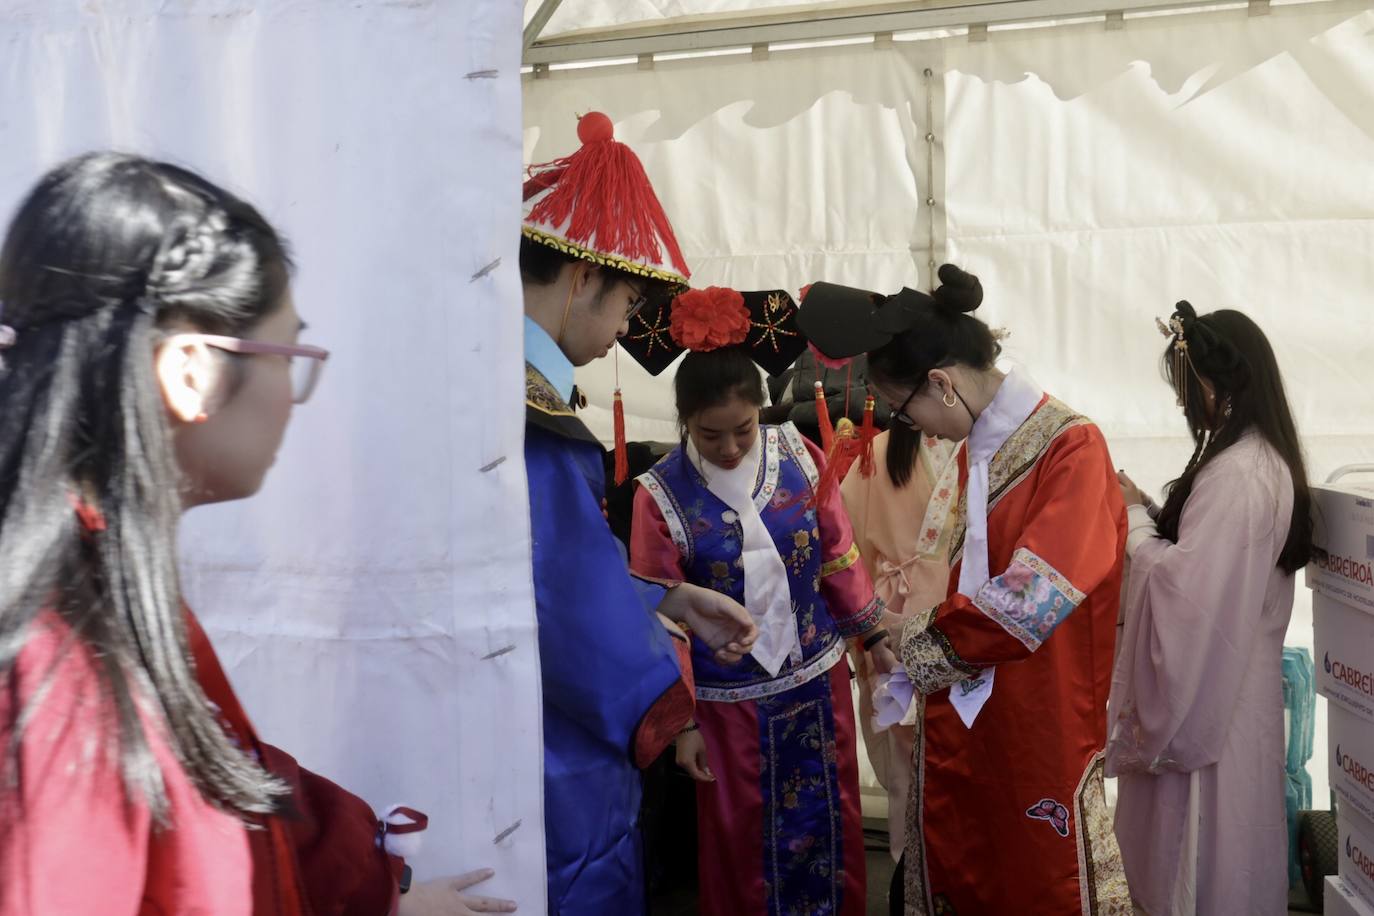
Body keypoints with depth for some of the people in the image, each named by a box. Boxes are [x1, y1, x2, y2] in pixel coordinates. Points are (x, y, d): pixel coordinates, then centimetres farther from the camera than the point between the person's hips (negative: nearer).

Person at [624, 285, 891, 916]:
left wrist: (875, 640, 8)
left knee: (828, 822, 18)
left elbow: (839, 557, 3)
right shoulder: (661, 496, -15)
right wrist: (683, 721, -6)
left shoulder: (801, 458, -9)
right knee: (741, 837, 15)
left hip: (818, 677, 3)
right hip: (730, 695, -2)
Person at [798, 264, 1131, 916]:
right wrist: (931, 647, 2)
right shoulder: (976, 446, 6)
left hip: (1039, 728, -6)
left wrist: (923, 648, -14)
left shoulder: (1072, 448, -16)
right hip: (963, 714, 7)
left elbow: (1035, 594, -23)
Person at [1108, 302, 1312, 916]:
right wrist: (1150, 511, 3)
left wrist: (1134, 520, -14)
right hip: (1229, 666, 10)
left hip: (1209, 678, -10)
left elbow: (1188, 583, -27)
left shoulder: (1236, 474, -25)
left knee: (1202, 826, 5)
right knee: (1221, 822, 21)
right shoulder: (1262, 457, 7)